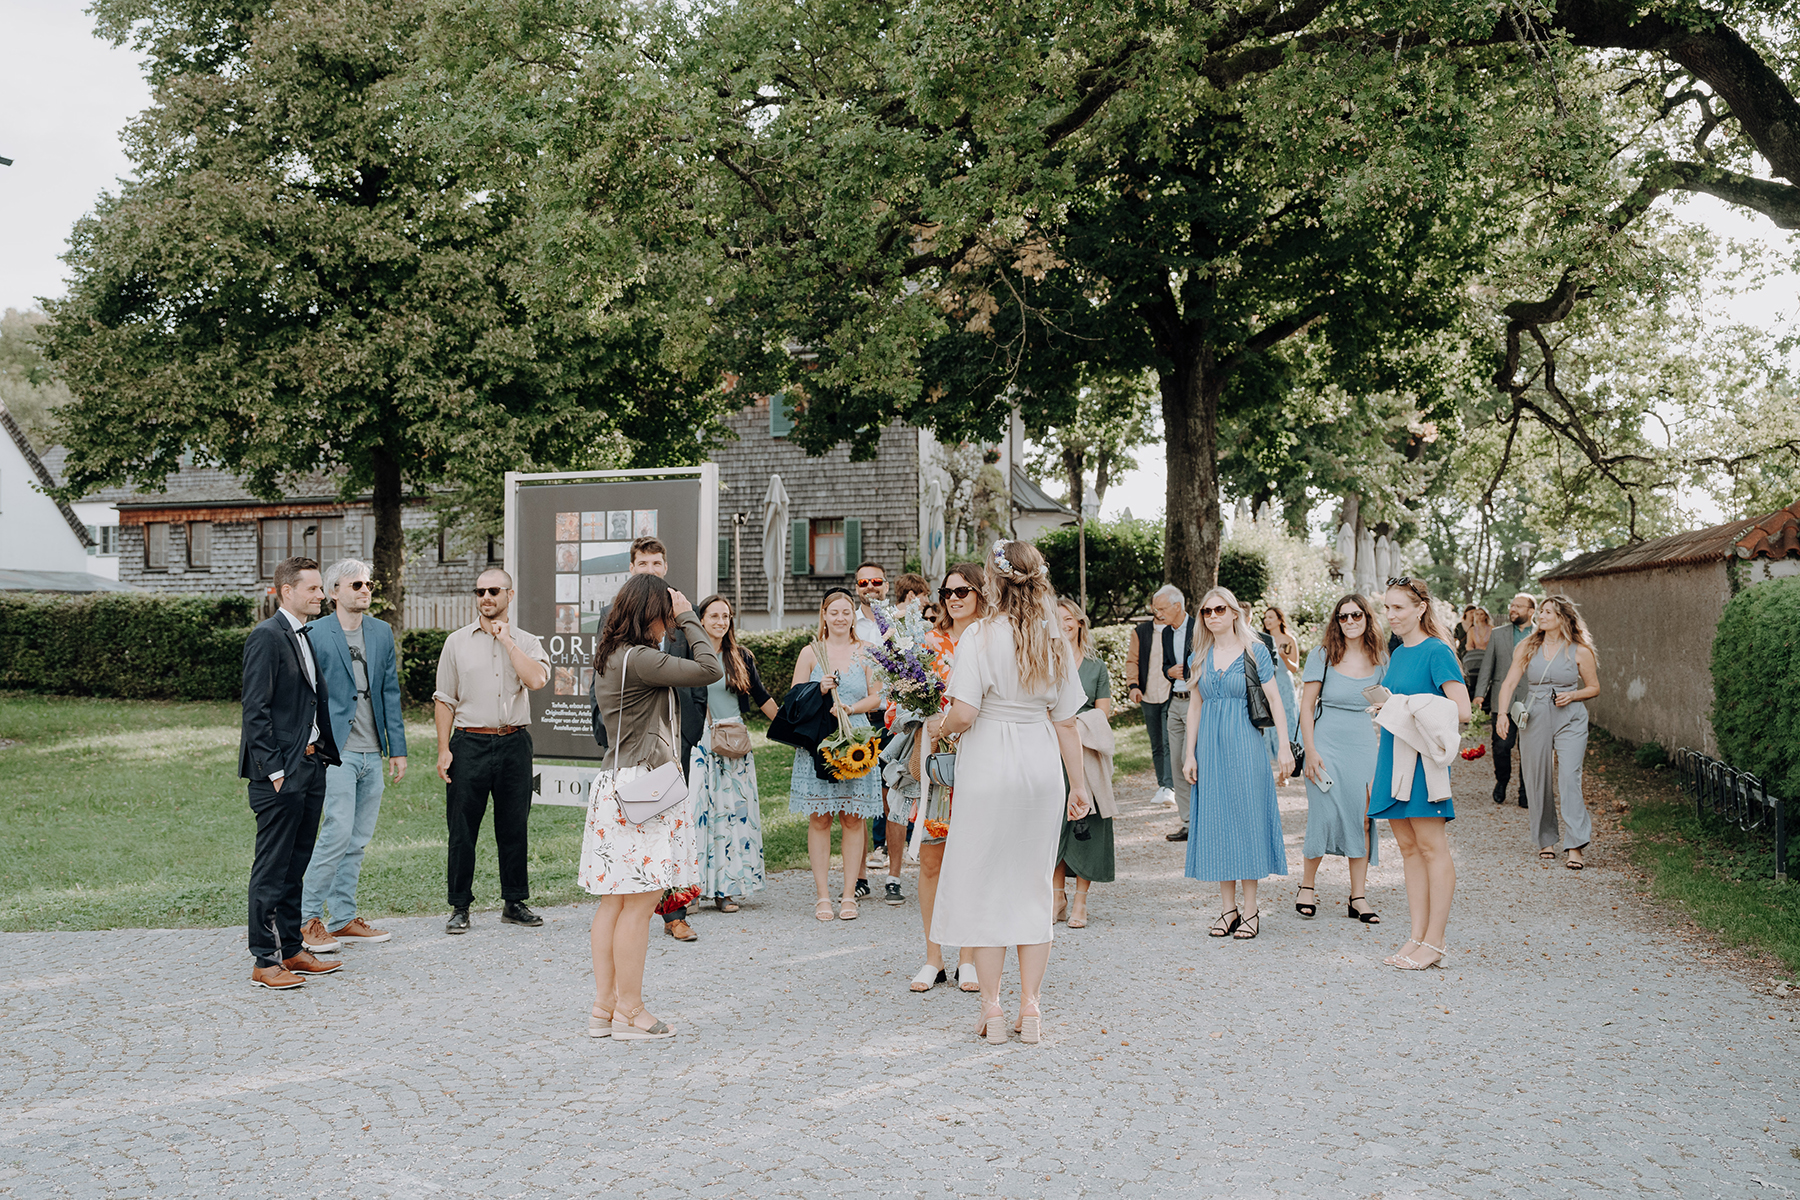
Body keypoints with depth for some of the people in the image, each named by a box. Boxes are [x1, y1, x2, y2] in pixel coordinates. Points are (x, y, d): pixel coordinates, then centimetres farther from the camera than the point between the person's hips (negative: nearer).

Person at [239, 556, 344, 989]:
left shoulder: (308, 637, 16)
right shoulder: (267, 637, -12)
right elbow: (255, 710, -16)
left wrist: (325, 751, 12)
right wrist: (274, 770, -18)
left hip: (310, 765, 9)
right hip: (281, 773, -9)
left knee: (295, 866, 15)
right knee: (271, 868, -3)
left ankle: (291, 950, 23)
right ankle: (265, 962, 3)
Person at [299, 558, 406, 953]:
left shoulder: (382, 632, 12)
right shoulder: (314, 634, -5)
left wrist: (398, 748, 9)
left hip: (372, 753, 6)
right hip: (336, 751, -6)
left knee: (358, 840, 9)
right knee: (338, 832, -12)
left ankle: (343, 919, 18)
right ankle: (308, 917, 1)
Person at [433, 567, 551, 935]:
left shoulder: (526, 642, 7)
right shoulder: (457, 642, 6)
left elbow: (536, 679, -14)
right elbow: (444, 699, 6)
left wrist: (506, 640, -8)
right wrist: (444, 749, -2)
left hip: (515, 743, 1)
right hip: (470, 743, -1)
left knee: (514, 826, 7)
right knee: (462, 829, 0)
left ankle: (515, 903, 18)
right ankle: (460, 908, 10)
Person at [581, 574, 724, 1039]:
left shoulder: (611, 656, 13)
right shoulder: (638, 659, -17)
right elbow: (710, 669, -18)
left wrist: (678, 623, 14)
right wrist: (688, 617, -7)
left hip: (615, 782, 10)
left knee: (613, 899, 12)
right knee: (638, 902, -3)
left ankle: (604, 1006, 17)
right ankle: (629, 1012, 4)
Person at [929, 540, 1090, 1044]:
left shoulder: (980, 637, -12)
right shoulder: (1055, 640, 3)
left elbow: (963, 713, -19)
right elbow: (1065, 720, 6)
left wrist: (940, 727, 3)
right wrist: (1078, 783, 12)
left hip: (988, 768, -4)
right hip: (1041, 769, 4)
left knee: (984, 883, 6)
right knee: (1033, 884, 12)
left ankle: (991, 1010, 8)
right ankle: (1030, 1008, 14)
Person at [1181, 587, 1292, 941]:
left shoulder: (1255, 650, -2)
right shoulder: (1200, 656, 9)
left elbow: (1274, 699, -4)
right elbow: (1195, 706, 12)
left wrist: (1285, 746, -11)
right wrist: (1190, 753, 7)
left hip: (1245, 743, -4)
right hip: (1209, 744, 4)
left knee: (1247, 817, -1)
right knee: (1215, 819, 4)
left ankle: (1250, 908, 7)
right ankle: (1227, 908, 13)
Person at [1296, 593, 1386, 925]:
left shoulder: (1380, 661, 5)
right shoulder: (1322, 656, -3)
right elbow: (1306, 706, -3)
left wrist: (1384, 750, 6)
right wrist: (1310, 751, -9)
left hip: (1364, 745, 3)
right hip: (1326, 743, -3)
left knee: (1363, 818, 2)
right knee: (1324, 814, -5)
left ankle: (1358, 897, 9)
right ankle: (1307, 885, 14)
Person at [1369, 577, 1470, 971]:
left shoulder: (1436, 651, -9)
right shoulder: (1397, 654, 15)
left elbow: (1461, 710, -16)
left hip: (1421, 757, -8)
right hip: (1393, 757, 8)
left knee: (1431, 846, -3)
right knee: (1408, 847, 9)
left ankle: (1434, 943, 1)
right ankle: (1417, 936, 14)